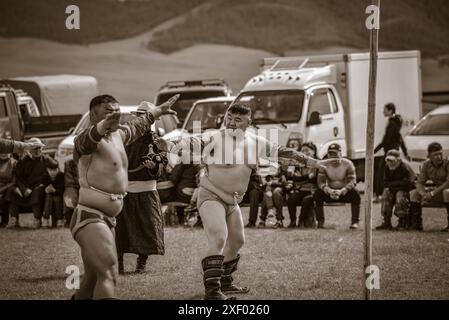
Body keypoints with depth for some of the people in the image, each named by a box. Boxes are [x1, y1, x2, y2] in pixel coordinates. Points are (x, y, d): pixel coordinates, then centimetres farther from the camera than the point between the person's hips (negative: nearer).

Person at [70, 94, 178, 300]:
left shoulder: (118, 134, 15)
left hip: (107, 220, 10)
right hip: (89, 218, -10)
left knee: (92, 281, 17)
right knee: (108, 276, -25)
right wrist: (104, 125, -59)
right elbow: (84, 142, -38)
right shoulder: (94, 139, -12)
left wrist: (157, 111, 53)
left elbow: (138, 126, 36)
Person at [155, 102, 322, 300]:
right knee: (218, 238, -22)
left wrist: (307, 160, 17)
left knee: (237, 241, 19)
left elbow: (279, 151, 12)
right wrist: (170, 146, -51)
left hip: (232, 200, 8)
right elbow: (192, 143, -31)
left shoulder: (254, 142, 1)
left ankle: (225, 282, 39)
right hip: (211, 196, -8)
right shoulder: (215, 139, -18)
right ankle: (212, 289, -24)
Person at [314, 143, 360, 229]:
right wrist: (329, 191, -34)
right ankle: (320, 222, -17)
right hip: (329, 191, 2)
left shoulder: (348, 164, -12)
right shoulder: (324, 164, -7)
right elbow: (321, 182, -13)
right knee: (317, 194, -27)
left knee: (355, 194, -33)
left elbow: (352, 181, -20)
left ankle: (355, 222, -24)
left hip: (345, 192, -2)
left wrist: (341, 191, -37)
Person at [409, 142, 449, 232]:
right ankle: (416, 224, -6)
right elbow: (419, 183, -4)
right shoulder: (426, 165, -3)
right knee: (413, 193, -8)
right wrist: (424, 194, -28)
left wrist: (433, 193, -31)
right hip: (435, 190, 6)